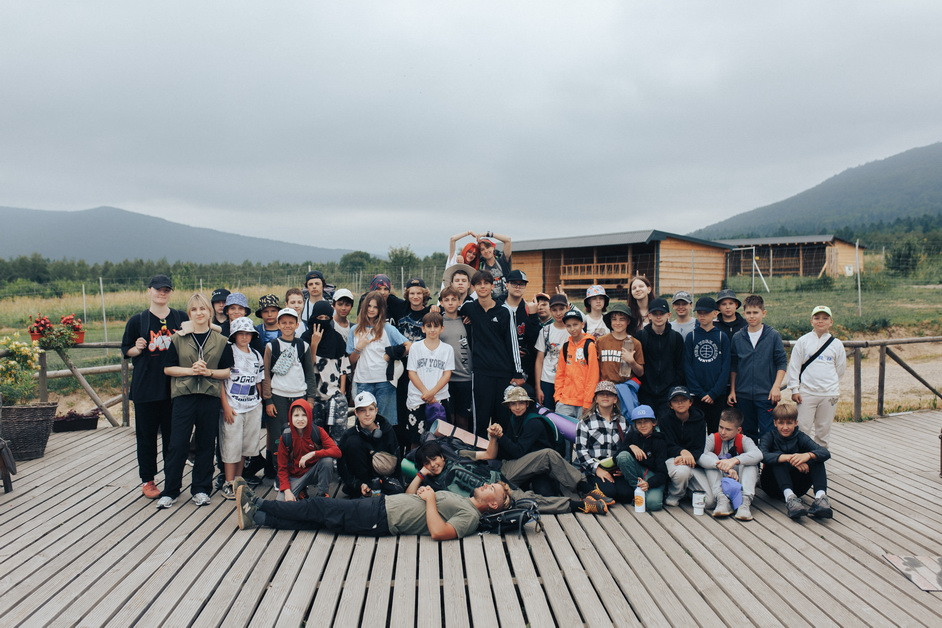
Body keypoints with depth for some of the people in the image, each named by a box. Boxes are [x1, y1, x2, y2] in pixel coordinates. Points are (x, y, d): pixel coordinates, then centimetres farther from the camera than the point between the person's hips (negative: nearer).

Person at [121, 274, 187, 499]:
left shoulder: (181, 318, 7)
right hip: (145, 386, -1)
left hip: (174, 385, 1)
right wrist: (138, 348, -11)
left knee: (172, 434, 7)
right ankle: (147, 480, 18)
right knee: (146, 434, 6)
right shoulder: (137, 320, 3)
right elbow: (126, 349, 10)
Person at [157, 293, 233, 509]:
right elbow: (168, 368, 3)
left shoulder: (221, 341, 7)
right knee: (178, 444, -2)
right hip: (184, 396, -1)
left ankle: (201, 489, 18)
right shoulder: (178, 338, 6)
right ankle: (170, 491, 10)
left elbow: (228, 371, 5)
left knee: (206, 444, 6)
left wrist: (209, 372, -11)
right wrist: (191, 370, -11)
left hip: (210, 396, 1)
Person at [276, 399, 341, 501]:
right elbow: (282, 467, -6)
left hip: (313, 472, 0)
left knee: (327, 459, -30)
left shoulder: (318, 431, -13)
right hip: (294, 476, 1)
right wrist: (287, 491, -19)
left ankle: (321, 494, -9)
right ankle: (302, 492, 11)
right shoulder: (285, 437, -11)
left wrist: (313, 454, -34)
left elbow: (337, 451, -24)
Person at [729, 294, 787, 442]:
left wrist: (776, 387, -10)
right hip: (743, 395, 3)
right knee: (748, 431, 10)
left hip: (766, 395, -2)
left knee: (767, 432, -4)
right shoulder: (737, 337, 5)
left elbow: (781, 363, 0)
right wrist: (732, 390, 8)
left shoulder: (773, 336, -1)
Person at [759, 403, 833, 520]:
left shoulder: (800, 437, 1)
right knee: (778, 456, -28)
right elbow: (762, 455, -29)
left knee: (816, 458, -17)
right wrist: (789, 458, -43)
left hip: (796, 486, 2)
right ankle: (789, 498, -47)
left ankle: (821, 496, -38)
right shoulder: (769, 436, -4)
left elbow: (825, 452, -18)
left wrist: (808, 455, -41)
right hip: (775, 487, -2)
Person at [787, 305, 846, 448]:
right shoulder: (803, 341, 0)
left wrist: (829, 383, 13)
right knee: (803, 427, -2)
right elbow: (794, 366, 0)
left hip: (829, 393, 1)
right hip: (806, 392, -1)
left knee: (824, 428, 8)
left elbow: (840, 368, 14)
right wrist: (795, 389, -4)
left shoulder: (836, 344, 4)